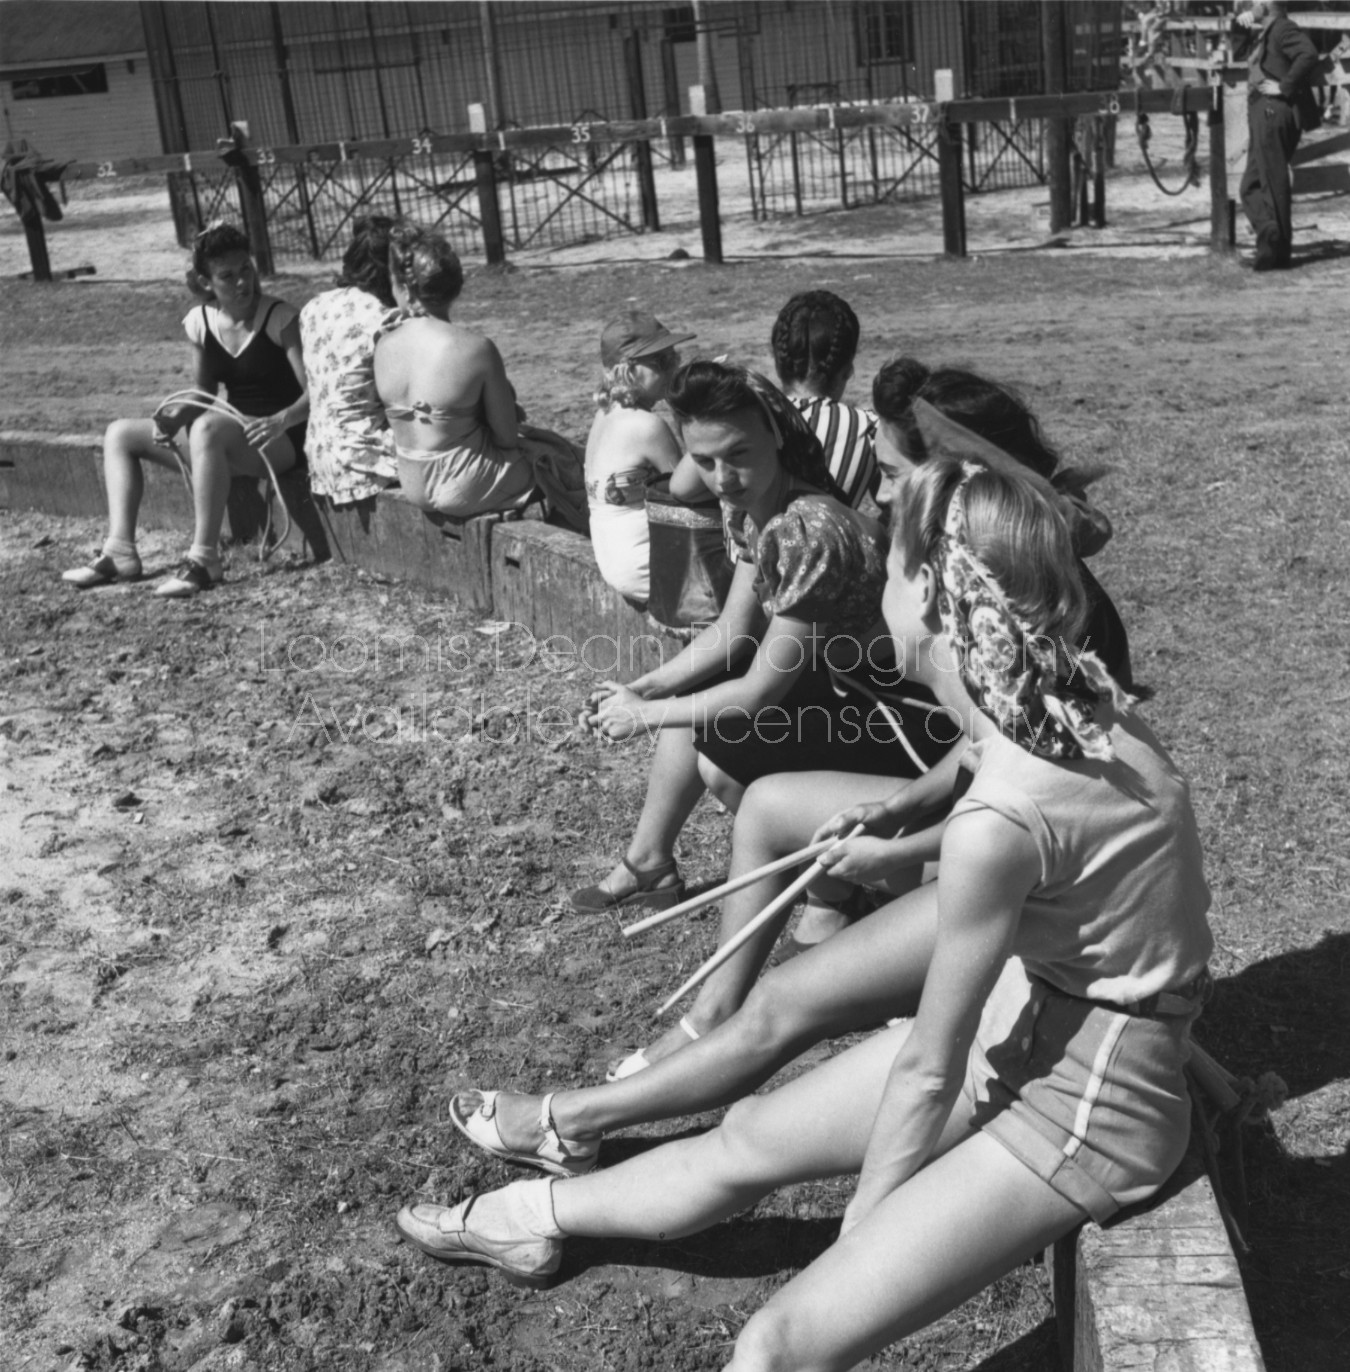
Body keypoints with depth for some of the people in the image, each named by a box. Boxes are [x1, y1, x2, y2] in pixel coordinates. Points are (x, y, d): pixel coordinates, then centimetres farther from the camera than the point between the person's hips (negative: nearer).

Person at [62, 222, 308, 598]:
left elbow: (313, 393, -17)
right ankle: (120, 552, -8)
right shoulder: (199, 322, 3)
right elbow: (202, 394, 12)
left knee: (207, 427, -38)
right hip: (229, 440, 7)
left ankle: (204, 559, -35)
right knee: (120, 433, 5)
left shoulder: (278, 318, -13)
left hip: (279, 437, -7)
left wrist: (281, 420, -37)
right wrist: (176, 417, -10)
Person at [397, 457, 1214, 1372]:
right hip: (1029, 1004, 8)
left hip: (1089, 1113, -8)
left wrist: (863, 1219, -5)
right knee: (751, 1139, 17)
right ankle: (534, 1217, 40)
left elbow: (928, 1072, -19)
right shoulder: (1076, 695, -10)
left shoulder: (999, 823, -32)